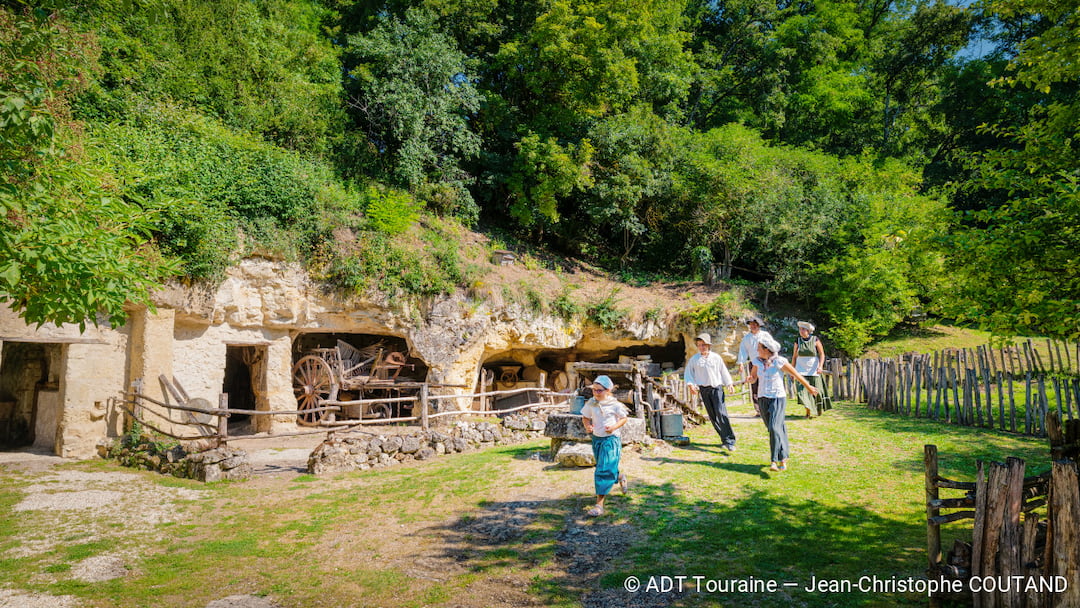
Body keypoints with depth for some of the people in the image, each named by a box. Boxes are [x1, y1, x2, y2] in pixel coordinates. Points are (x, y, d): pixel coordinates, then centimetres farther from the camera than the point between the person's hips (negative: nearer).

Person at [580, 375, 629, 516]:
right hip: (596, 439, 5)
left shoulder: (615, 404, -13)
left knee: (604, 471, -11)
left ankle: (599, 504, -8)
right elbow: (585, 417, 9)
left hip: (611, 439, -5)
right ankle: (620, 477, 55)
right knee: (605, 468, 21)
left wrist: (614, 427, -18)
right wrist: (587, 426, -12)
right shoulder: (591, 403, -3)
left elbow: (623, 418, -1)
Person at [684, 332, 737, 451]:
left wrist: (729, 384, 13)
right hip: (704, 389, 2)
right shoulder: (694, 359, 3)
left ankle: (730, 441, -14)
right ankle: (724, 438, 14)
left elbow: (723, 371, 12)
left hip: (716, 388, -2)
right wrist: (690, 384, -6)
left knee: (721, 413, -15)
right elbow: (688, 373, 9)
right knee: (712, 416, 4)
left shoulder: (716, 357, 2)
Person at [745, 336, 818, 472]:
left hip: (778, 398, -5)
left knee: (775, 428, -19)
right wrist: (749, 379, -9)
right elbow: (753, 377, 16)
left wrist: (809, 387, 11)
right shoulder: (757, 361, 3)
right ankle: (783, 458, 26)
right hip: (762, 399, 6)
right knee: (772, 428, 11)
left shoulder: (779, 362, -11)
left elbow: (796, 374, 0)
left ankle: (777, 461, -21)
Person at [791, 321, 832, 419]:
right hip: (801, 370, 1)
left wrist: (820, 366, -17)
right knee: (803, 388, -12)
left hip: (814, 370, -1)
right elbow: (794, 356, 9)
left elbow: (822, 355, -3)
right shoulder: (798, 341, 3)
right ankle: (808, 411, -9)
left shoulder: (815, 340, -3)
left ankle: (817, 411, 23)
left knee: (815, 391, 2)